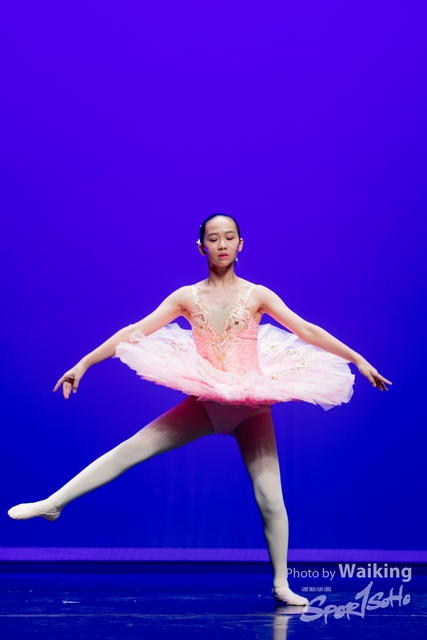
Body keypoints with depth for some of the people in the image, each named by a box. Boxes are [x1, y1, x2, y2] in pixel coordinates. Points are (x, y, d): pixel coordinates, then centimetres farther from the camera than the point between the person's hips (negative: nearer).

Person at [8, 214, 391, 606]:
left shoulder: (257, 295, -1)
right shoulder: (187, 296, 1)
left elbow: (308, 331, -4)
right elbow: (134, 332, -2)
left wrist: (358, 360, -8)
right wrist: (84, 364, -5)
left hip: (252, 404, -1)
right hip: (205, 402, 1)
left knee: (269, 496, -2)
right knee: (131, 448, -8)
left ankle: (281, 584, 12)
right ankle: (53, 504, -3)